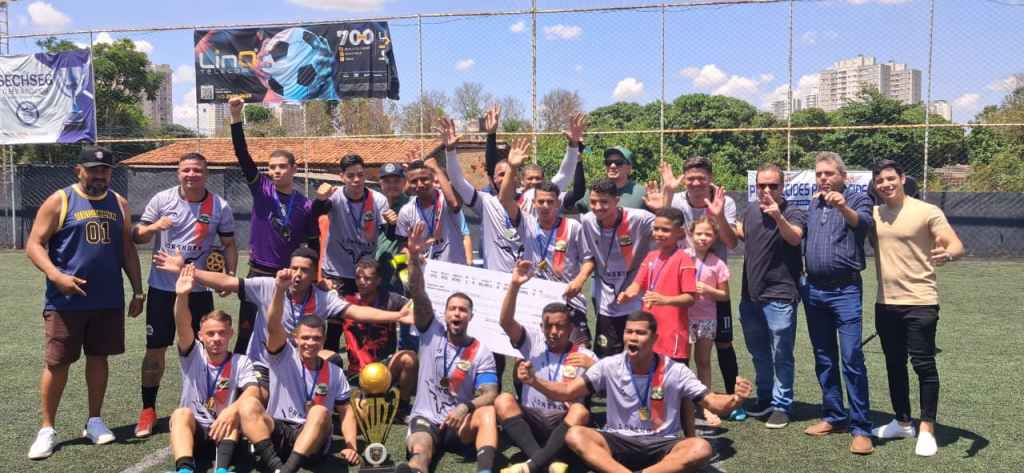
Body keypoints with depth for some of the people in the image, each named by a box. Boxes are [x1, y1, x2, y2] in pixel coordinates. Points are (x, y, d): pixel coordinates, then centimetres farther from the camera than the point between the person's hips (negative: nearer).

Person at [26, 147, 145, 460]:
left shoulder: (119, 204, 9)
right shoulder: (59, 201, -3)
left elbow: (128, 250, 14)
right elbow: (34, 245, -6)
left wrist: (137, 291, 10)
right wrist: (56, 275, -22)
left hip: (109, 300, 4)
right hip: (65, 300, -3)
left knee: (98, 358, 11)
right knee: (57, 362, 1)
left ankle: (94, 421, 23)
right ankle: (47, 429, 13)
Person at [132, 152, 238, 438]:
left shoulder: (220, 207, -2)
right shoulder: (162, 200, -3)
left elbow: (229, 244, 7)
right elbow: (136, 237, 1)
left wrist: (230, 273, -9)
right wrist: (153, 227, -20)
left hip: (199, 289, 1)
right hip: (162, 288, 0)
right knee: (155, 349, 4)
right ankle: (148, 410, 18)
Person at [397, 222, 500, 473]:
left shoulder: (481, 352, 3)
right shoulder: (432, 333, 4)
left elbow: (489, 395, -7)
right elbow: (418, 296, -11)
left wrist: (465, 407, -29)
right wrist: (414, 258, -28)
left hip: (459, 423, 0)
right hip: (425, 418, 0)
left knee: (487, 413, -32)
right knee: (420, 451, -33)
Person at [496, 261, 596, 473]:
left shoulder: (583, 355, 5)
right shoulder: (533, 341, 7)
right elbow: (506, 322, -8)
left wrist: (593, 366, -19)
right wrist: (514, 285, -20)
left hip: (564, 422, -1)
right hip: (530, 419, 1)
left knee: (580, 410, -32)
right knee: (503, 400, -26)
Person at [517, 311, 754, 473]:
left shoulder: (675, 371, -5)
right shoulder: (609, 366, -3)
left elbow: (713, 403, -5)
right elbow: (567, 392, -5)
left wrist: (734, 399, -28)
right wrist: (535, 381, -23)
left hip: (662, 445, 0)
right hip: (618, 442, 1)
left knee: (701, 448, -30)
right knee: (575, 435, -27)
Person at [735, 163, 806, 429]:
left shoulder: (792, 213, -9)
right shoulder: (750, 211, 8)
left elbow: (795, 238, -28)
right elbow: (737, 235, 22)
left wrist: (778, 217, -46)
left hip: (780, 296, -6)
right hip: (750, 295, 6)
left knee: (781, 355, -1)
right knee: (758, 352, 18)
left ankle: (781, 406, 10)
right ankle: (765, 398, 33)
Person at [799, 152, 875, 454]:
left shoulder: (857, 199, -1)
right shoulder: (812, 205, 15)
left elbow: (863, 223, -24)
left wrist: (843, 207, -41)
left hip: (845, 290, -6)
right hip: (814, 290, 6)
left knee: (851, 359, -9)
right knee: (824, 359, 11)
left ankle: (861, 428, -4)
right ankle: (834, 417, 22)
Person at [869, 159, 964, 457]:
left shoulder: (927, 211, -8)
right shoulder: (873, 215, 10)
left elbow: (957, 246, -14)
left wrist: (947, 255, -36)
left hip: (919, 303, -5)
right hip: (885, 304, 6)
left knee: (923, 364, -2)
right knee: (894, 364, 14)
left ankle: (927, 429, 9)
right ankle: (902, 422, 28)